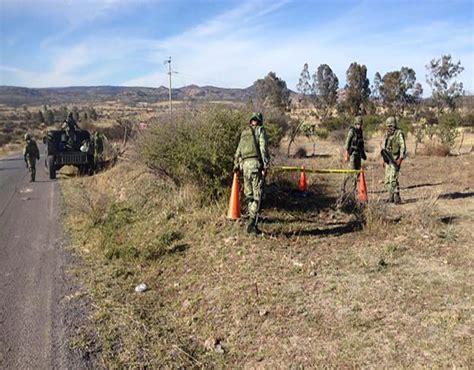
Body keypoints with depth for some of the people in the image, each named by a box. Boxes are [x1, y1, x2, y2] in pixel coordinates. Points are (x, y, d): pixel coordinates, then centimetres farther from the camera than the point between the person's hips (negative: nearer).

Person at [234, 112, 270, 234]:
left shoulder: (244, 133, 20)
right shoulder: (260, 130, 2)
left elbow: (238, 151, 23)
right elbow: (263, 148, -10)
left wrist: (236, 165, 33)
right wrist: (266, 165, -13)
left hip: (245, 165, 6)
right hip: (256, 164, -6)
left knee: (249, 194, 15)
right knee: (257, 195, -6)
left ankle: (253, 217, 25)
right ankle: (252, 224, -12)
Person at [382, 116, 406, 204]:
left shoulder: (399, 133, -9)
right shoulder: (387, 134, 13)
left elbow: (403, 147, -15)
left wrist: (400, 159, -24)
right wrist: (384, 160, 18)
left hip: (395, 159, -8)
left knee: (393, 179, -17)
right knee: (387, 180, 9)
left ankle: (397, 198, -12)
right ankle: (391, 197, 19)